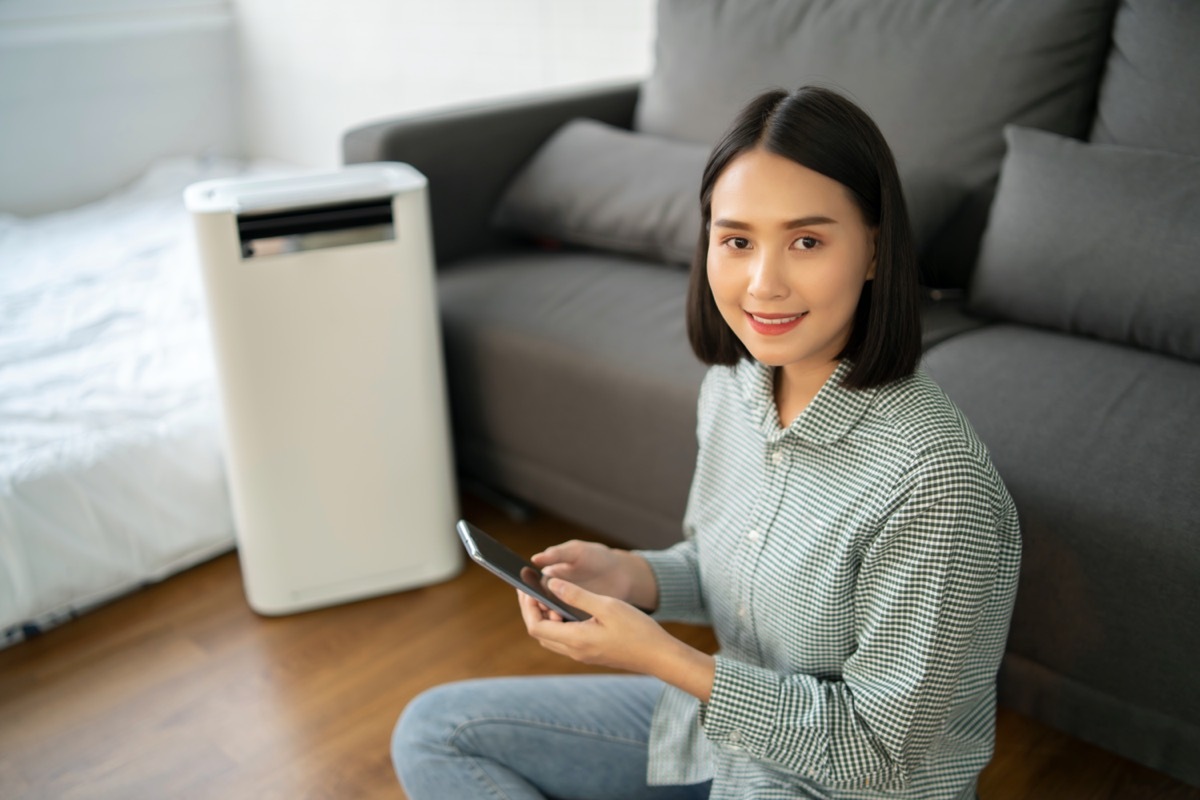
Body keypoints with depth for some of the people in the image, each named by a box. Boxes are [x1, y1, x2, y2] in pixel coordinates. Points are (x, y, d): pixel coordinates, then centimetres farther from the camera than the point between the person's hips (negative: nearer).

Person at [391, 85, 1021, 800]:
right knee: (432, 730, 8)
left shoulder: (935, 477, -31)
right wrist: (633, 575, -13)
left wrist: (659, 656, -26)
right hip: (730, 716, 7)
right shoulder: (735, 383, -8)